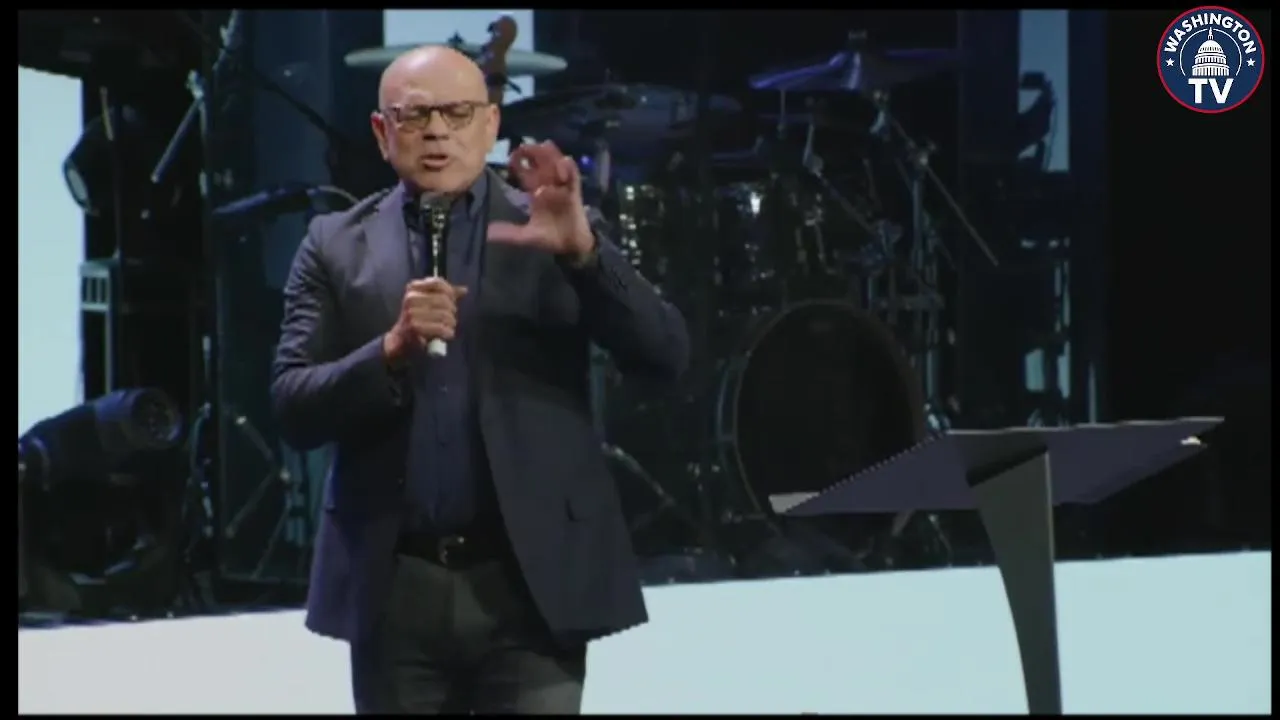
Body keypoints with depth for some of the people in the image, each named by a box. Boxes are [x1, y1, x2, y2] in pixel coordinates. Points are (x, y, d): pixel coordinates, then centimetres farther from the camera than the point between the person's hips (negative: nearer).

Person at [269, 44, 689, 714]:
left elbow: (666, 356, -6)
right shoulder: (337, 246, 7)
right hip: (394, 588, 2)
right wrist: (391, 349, -18)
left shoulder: (555, 233, 4)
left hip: (531, 582, -1)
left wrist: (583, 250, -21)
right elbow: (293, 409, -1)